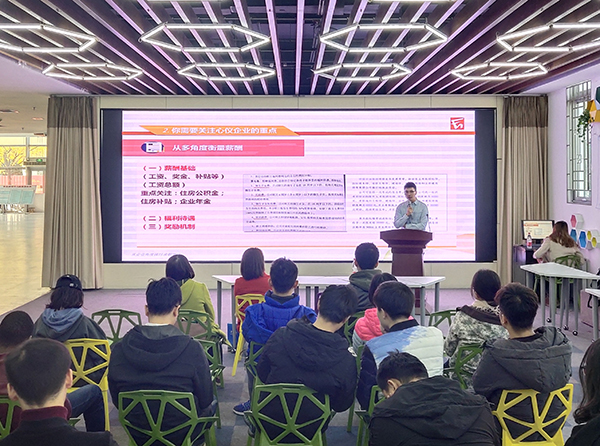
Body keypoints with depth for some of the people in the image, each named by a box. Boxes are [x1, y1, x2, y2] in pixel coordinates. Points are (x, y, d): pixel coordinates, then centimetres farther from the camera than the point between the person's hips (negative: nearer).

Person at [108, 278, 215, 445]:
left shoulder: (119, 348, -14)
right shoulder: (192, 348, -23)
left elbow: (116, 399, -1)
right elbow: (205, 399, -12)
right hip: (181, 432, -3)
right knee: (211, 403, 31)